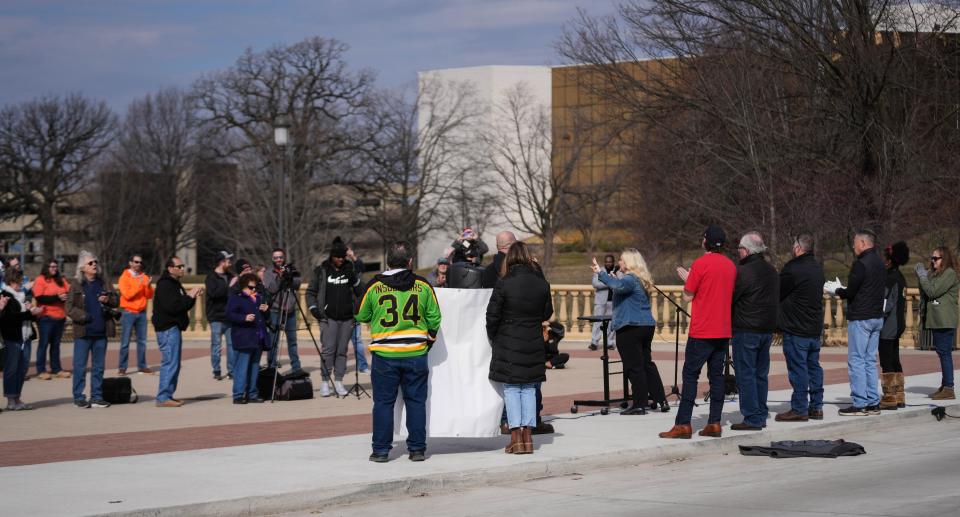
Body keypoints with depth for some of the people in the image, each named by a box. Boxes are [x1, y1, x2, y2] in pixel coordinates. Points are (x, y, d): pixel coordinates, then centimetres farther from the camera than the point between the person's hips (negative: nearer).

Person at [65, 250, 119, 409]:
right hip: (83, 331, -3)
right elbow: (70, 308, -4)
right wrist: (84, 317, -16)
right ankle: (78, 397, 6)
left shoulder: (104, 282, 9)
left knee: (98, 366, 8)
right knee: (80, 366, -1)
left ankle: (96, 397, 15)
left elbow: (117, 301, 13)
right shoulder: (76, 285, -1)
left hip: (101, 331, 4)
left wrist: (108, 300, -8)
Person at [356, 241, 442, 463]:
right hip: (416, 354, 1)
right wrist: (428, 342, 19)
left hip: (384, 355, -1)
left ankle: (381, 450, 8)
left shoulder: (374, 286, -4)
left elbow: (361, 316, 7)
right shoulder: (423, 286, -1)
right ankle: (417, 449, 11)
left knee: (383, 402, 6)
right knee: (416, 401, 9)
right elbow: (434, 318, 4)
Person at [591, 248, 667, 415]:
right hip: (647, 325, 10)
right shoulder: (642, 280, 17)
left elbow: (618, 286, -35)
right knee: (647, 364, 18)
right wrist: (610, 278, 29)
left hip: (631, 327, -10)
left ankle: (640, 405, -4)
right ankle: (661, 400, 19)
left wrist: (601, 273, -33)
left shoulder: (630, 279, -14)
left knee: (634, 367, -5)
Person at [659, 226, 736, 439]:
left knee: (690, 375, -4)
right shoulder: (731, 266, 8)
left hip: (701, 331, -6)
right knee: (716, 375, 8)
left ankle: (683, 424, -8)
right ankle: (714, 423, 6)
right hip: (723, 331, 6)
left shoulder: (700, 264, -11)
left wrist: (686, 278, 13)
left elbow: (688, 296, -7)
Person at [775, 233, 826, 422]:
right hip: (815, 327, 9)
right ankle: (816, 406, 18)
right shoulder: (818, 268, 11)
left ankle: (799, 409, -2)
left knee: (798, 368, -4)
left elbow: (777, 293, -10)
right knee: (814, 366, 13)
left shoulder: (793, 268, -17)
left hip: (796, 329, -9)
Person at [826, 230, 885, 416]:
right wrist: (840, 289, 17)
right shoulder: (879, 263, 13)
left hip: (860, 319, -9)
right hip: (877, 317, 9)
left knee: (856, 361, -4)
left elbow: (850, 292, -17)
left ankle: (859, 404, -6)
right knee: (870, 361, 13)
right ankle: (873, 402, 13)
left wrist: (836, 290, 3)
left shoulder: (861, 264, -15)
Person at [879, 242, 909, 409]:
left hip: (887, 328, -10)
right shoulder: (900, 278, 13)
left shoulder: (890, 279, -17)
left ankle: (889, 397, -4)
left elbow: (886, 305, -20)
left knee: (886, 362, -5)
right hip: (898, 326, 10)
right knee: (895, 361, 15)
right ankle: (899, 397, 20)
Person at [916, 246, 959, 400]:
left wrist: (923, 276, -5)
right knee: (942, 353, 12)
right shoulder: (934, 274, 18)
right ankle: (944, 386, 18)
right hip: (936, 321, 10)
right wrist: (921, 276, 7)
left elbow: (933, 291, -16)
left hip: (945, 322, -10)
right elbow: (925, 293, 18)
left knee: (944, 353, -10)